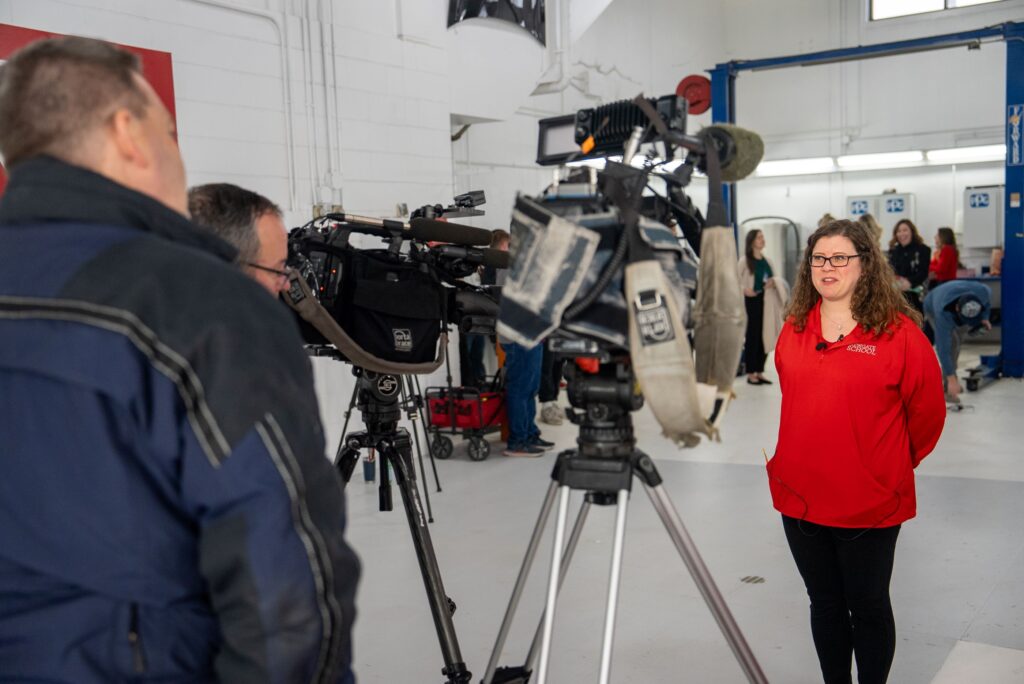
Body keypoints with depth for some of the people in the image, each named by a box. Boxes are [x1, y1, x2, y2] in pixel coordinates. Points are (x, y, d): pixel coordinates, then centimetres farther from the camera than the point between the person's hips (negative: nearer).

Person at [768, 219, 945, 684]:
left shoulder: (898, 331, -10)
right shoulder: (794, 329, 5)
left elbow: (927, 412, -3)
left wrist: (892, 466, 5)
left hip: (869, 504, -4)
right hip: (799, 497, 5)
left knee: (868, 607, 11)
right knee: (824, 604, 18)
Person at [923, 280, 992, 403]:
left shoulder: (983, 291, -36)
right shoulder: (943, 314, -47)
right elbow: (943, 347, -44)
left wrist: (985, 317, -17)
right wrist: (951, 379, -44)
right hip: (933, 310, -5)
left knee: (958, 340, 6)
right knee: (952, 342, -20)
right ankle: (948, 390, -14)